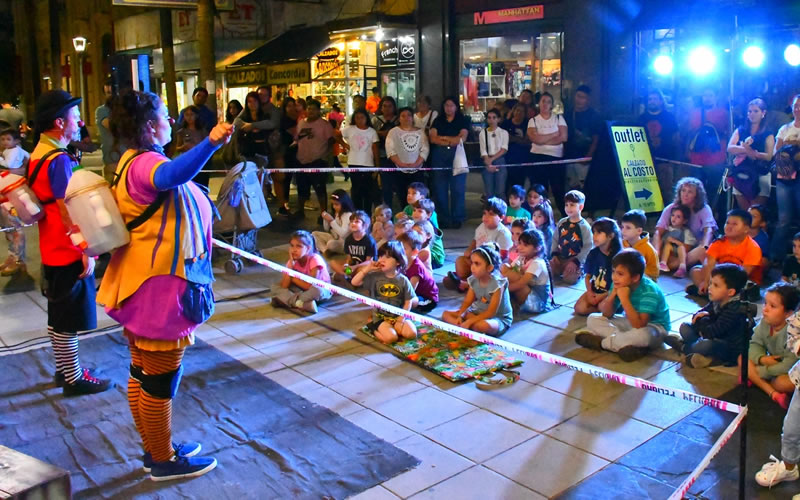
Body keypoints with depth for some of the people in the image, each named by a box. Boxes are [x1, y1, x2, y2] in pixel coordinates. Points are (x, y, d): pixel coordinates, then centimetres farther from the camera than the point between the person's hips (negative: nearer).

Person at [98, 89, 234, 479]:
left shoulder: (135, 162, 13)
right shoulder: (145, 163, -21)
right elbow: (170, 176, -46)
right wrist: (210, 143, -57)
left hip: (144, 284, 11)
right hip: (159, 287, -11)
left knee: (143, 373, 19)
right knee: (162, 377, 3)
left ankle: (155, 449, 35)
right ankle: (164, 461, 20)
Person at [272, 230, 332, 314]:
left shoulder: (314, 259, -24)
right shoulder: (293, 261, -10)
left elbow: (310, 285, -29)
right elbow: (284, 286, -18)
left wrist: (293, 278, -16)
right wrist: (291, 265, -24)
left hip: (322, 289, -6)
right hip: (303, 289, 6)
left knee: (316, 290, -41)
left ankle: (289, 301, -21)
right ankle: (304, 304, -29)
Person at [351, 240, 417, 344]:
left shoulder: (403, 280, -5)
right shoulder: (375, 276, -4)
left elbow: (408, 302, 0)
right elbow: (355, 282, -7)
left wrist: (401, 319, -10)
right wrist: (367, 268, -14)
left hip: (398, 317, 2)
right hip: (380, 317, -2)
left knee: (411, 333, -21)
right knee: (390, 337, -26)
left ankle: (393, 328, 4)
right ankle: (374, 328, 4)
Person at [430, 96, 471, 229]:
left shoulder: (463, 121, 9)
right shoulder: (438, 121, 14)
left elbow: (462, 139, -5)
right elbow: (433, 139, -1)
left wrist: (443, 137, 0)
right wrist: (452, 141, -7)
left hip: (457, 155, -2)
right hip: (439, 155, 2)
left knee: (458, 188, -4)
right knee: (440, 188, 0)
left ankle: (457, 218, 3)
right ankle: (443, 219, 6)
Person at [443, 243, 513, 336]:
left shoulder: (497, 283, -23)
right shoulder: (474, 280, -4)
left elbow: (491, 312, -23)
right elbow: (467, 301, 2)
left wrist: (469, 321, -28)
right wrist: (460, 315, -19)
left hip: (498, 318, -7)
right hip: (478, 313, 7)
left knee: (483, 325, -43)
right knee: (446, 314, -4)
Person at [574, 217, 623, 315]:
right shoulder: (593, 253, 1)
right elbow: (588, 276, 8)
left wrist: (601, 296, -17)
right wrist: (589, 292, -10)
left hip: (610, 293, -4)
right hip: (594, 291, 4)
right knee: (579, 308, -22)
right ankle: (599, 307, 2)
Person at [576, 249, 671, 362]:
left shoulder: (649, 291, -30)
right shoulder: (618, 285, -11)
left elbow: (639, 325, -39)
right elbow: (607, 315, -6)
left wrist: (624, 299, -39)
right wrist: (612, 295, -23)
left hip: (654, 327, -7)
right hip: (631, 322, 7)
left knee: (642, 334, -43)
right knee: (592, 319, -5)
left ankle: (600, 342, -21)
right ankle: (629, 343, -22)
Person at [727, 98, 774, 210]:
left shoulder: (768, 134, 5)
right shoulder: (740, 131, 12)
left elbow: (768, 156, -7)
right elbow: (730, 148, -3)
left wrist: (750, 151, -24)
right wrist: (745, 149, -21)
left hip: (760, 175, -2)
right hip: (741, 175, 2)